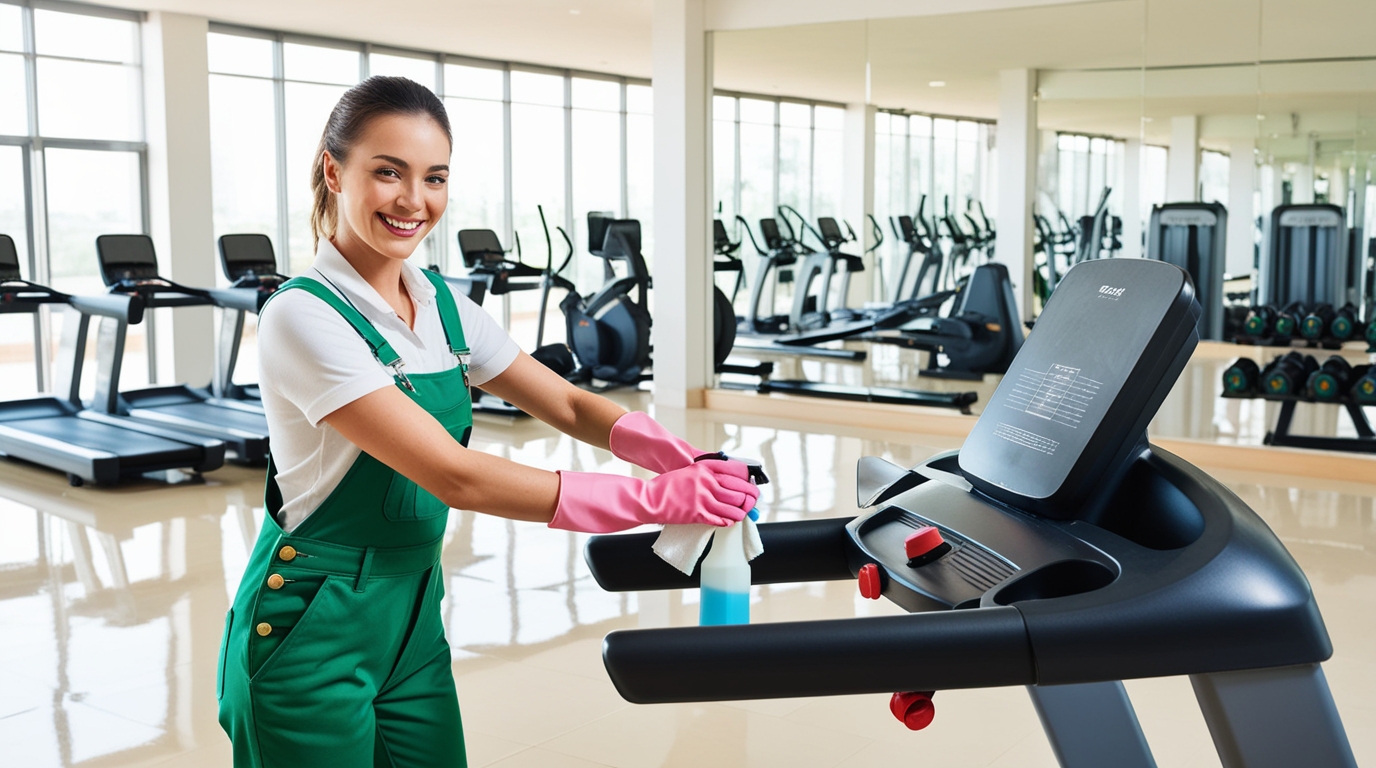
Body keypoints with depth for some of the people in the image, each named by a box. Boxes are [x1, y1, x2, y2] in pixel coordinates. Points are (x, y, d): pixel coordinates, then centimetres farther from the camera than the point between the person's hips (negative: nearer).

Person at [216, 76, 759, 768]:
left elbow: (569, 405, 4)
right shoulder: (304, 316, -19)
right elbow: (455, 477, -26)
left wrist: (684, 461, -15)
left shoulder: (442, 306, 3)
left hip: (413, 619, 7)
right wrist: (651, 501, -27)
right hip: (313, 635, -6)